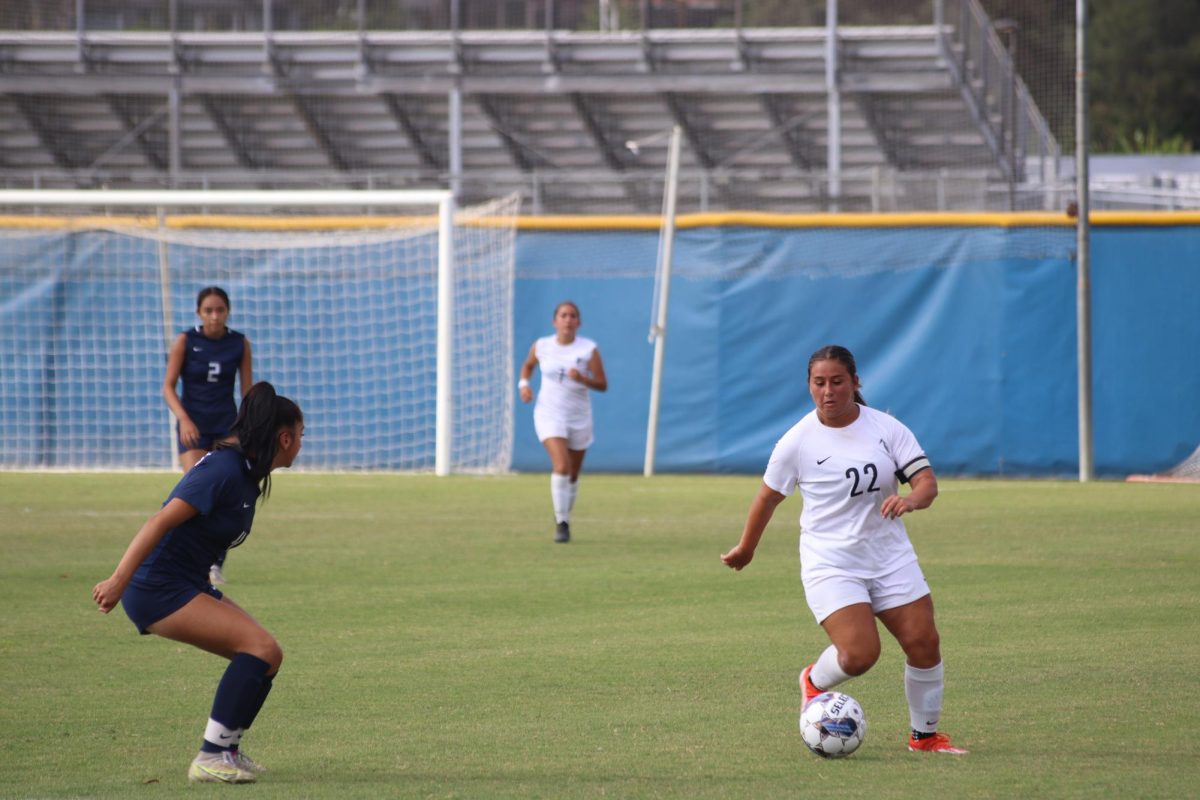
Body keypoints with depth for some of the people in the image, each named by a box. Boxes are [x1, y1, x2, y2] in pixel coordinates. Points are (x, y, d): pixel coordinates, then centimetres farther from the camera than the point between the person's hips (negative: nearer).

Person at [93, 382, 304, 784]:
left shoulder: (245, 472, 12)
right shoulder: (223, 470, -18)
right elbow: (161, 521, -24)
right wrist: (118, 581, -29)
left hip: (188, 587, 10)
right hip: (157, 590, -10)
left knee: (267, 656, 4)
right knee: (261, 647, -19)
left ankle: (227, 749, 14)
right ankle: (211, 758, -18)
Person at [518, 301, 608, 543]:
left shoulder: (589, 350, -6)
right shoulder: (541, 346, -1)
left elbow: (603, 385, -6)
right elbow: (528, 365, 20)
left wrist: (582, 379, -25)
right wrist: (524, 384, 1)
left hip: (579, 417, 1)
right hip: (549, 414, -1)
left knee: (572, 475, 11)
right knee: (561, 465, -22)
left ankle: (564, 519, 34)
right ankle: (561, 523, -16)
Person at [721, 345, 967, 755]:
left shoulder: (887, 428, -1)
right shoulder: (798, 441, -6)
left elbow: (927, 481, -4)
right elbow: (768, 497, 7)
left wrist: (910, 499, -27)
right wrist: (746, 548, 18)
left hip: (889, 555, 4)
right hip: (830, 563, -3)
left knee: (923, 642, -4)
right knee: (860, 653, -18)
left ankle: (925, 735, 16)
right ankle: (814, 682, 17)